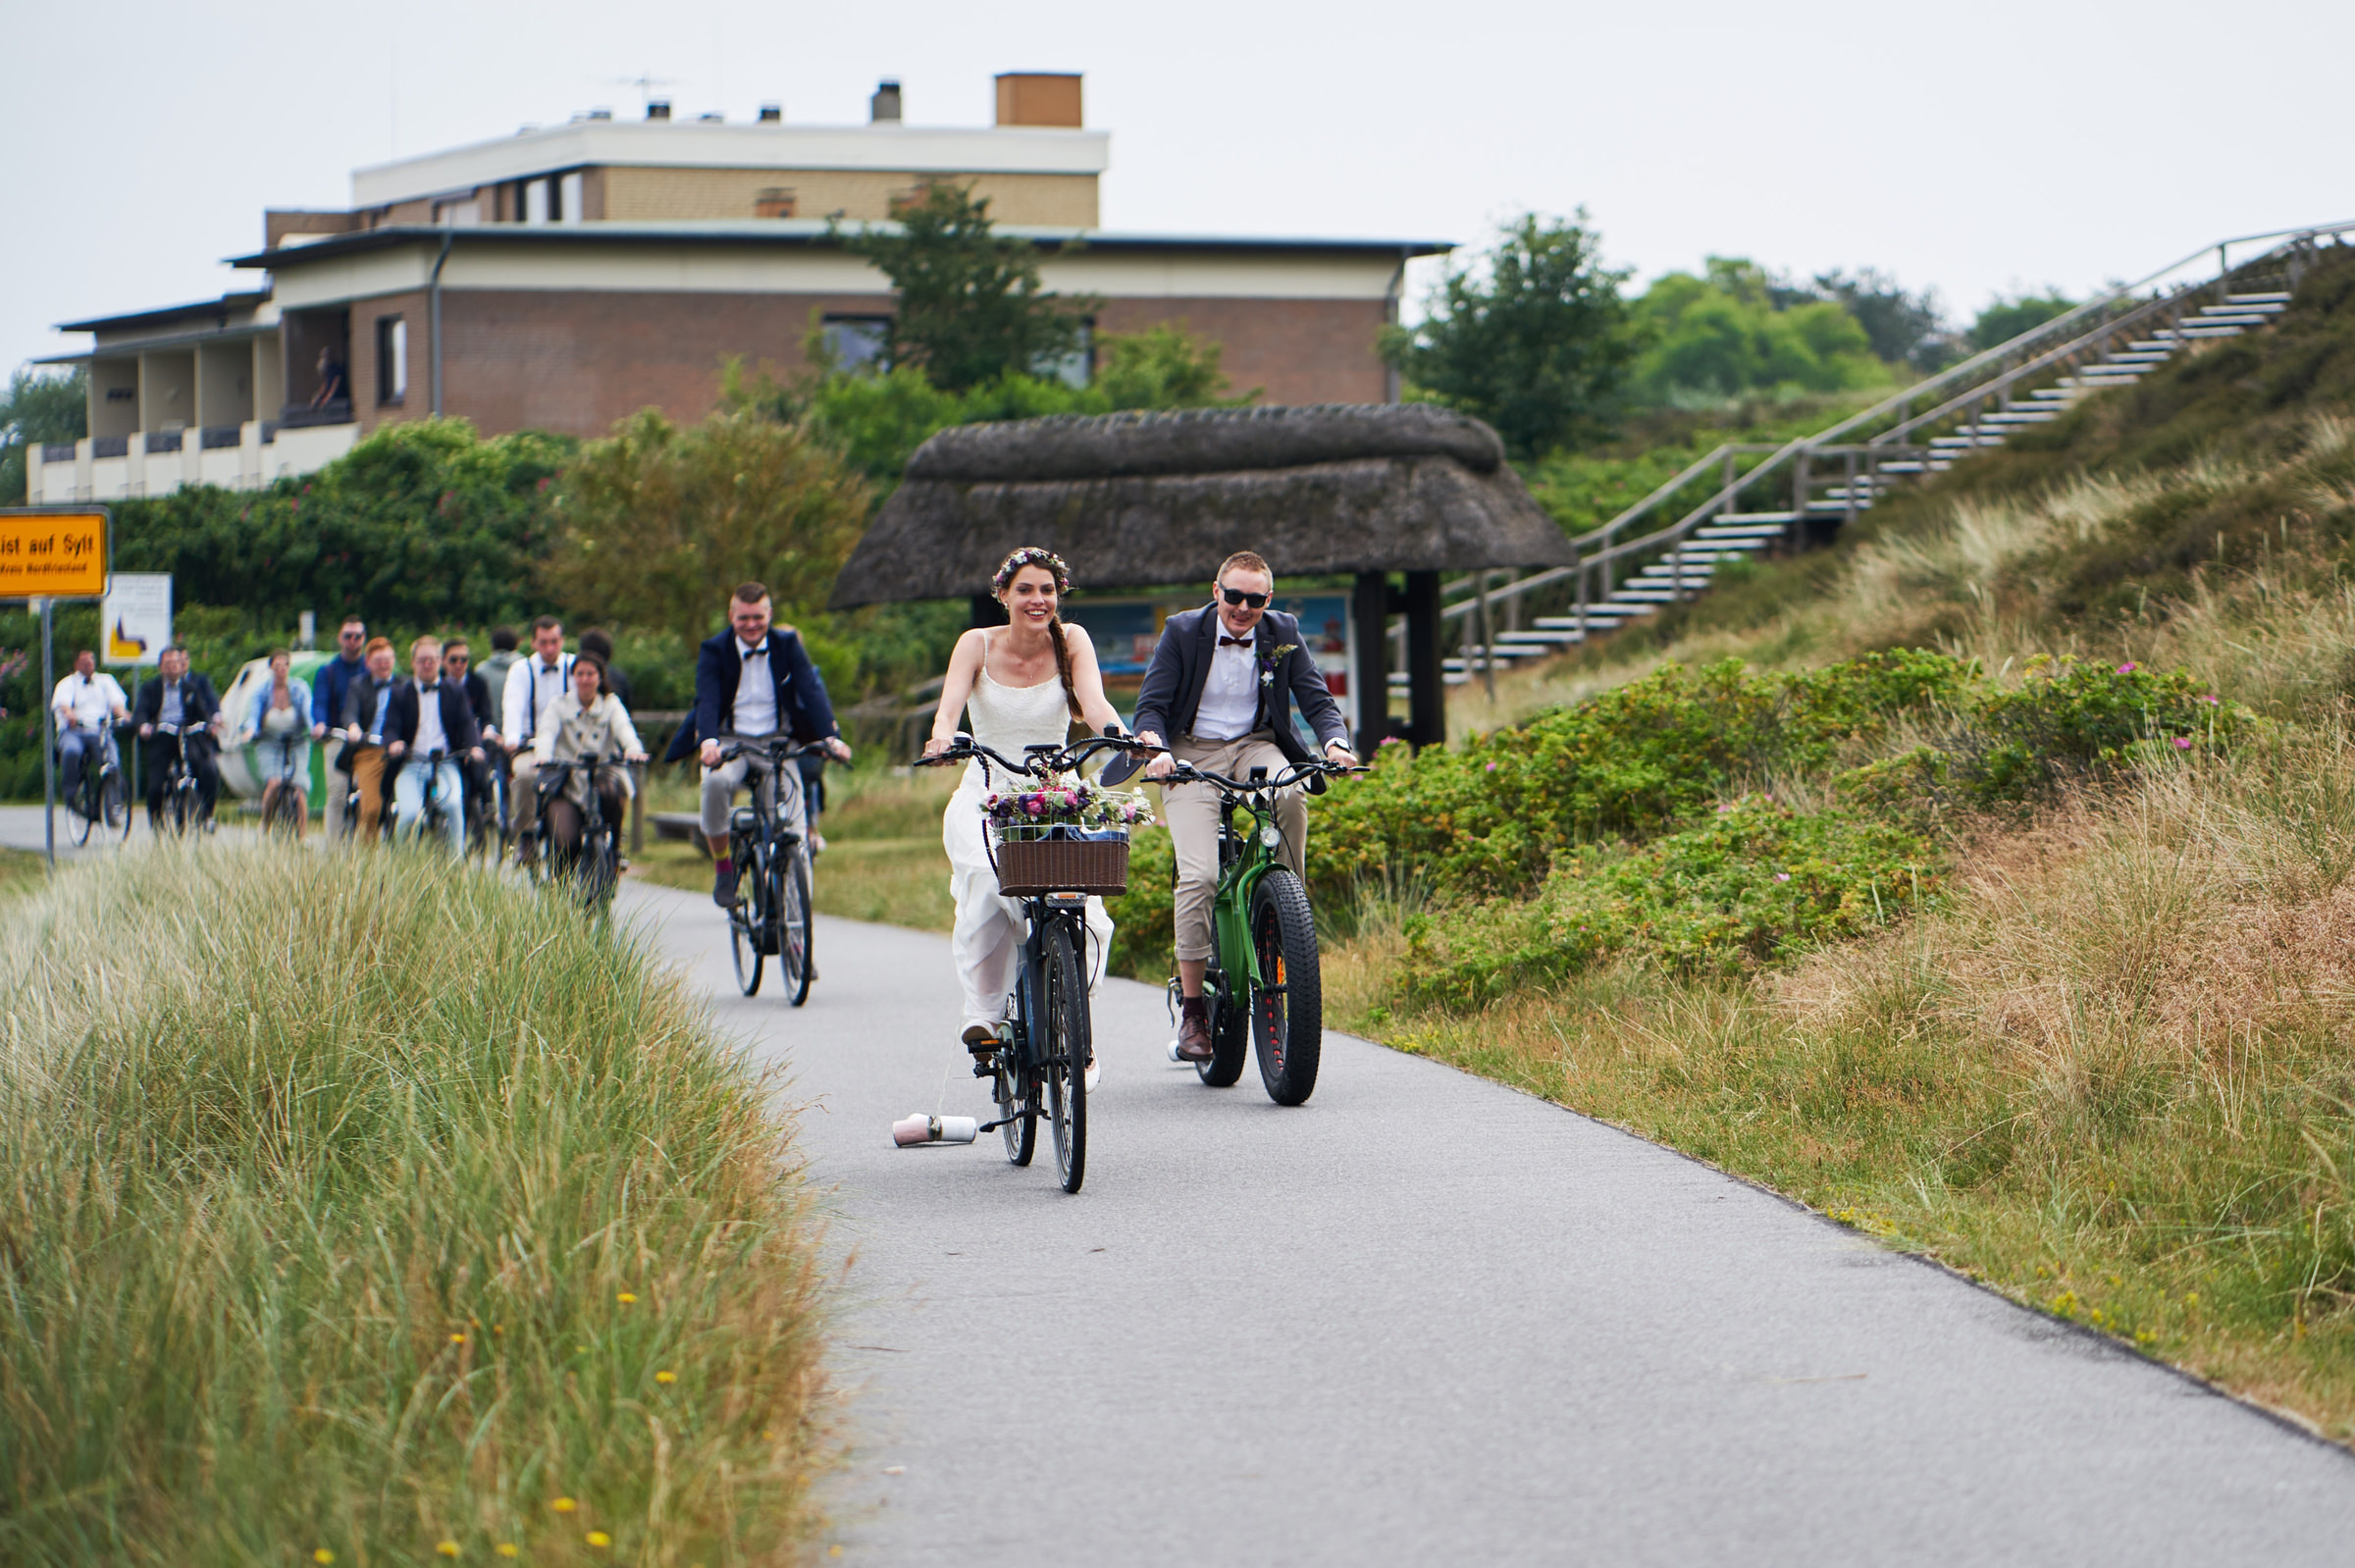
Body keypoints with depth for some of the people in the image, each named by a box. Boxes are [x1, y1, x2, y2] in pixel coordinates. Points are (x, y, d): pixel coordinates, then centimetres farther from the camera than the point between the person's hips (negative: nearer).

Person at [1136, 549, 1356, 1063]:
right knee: (1199, 876, -20)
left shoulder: (1283, 634, 1)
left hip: (1256, 746, 2)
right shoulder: (1182, 631, -5)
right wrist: (1154, 749, -28)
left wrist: (1336, 742, -24)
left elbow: (1317, 699, -3)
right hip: (1193, 754, -2)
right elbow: (1151, 705, -8)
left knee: (1289, 795, -35)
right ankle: (1191, 1005, -11)